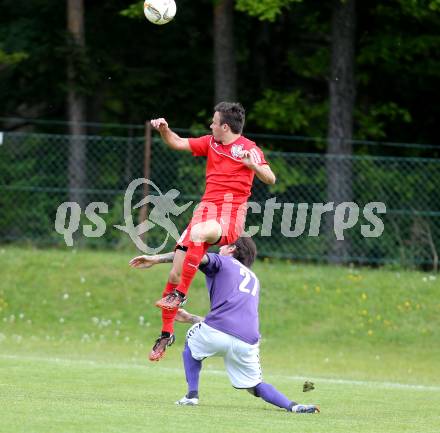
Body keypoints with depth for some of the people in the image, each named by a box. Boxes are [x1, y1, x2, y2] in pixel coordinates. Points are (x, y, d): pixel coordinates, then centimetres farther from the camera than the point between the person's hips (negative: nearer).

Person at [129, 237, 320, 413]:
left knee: (191, 339, 29)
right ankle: (293, 406, -7)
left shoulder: (222, 262, 17)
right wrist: (189, 318, 46)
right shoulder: (253, 279, 36)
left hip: (215, 334, -4)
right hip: (247, 342, 4)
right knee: (255, 386, 19)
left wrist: (156, 259, -2)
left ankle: (192, 394, 16)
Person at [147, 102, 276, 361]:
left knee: (198, 233, -40)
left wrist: (253, 165, -31)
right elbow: (177, 143, 22)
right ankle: (167, 332, 13)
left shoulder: (248, 148, -2)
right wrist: (164, 129, 3)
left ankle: (180, 294, -32)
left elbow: (270, 179, -12)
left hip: (231, 215, -6)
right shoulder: (210, 143, 17)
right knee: (175, 274, -2)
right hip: (207, 209, 6)